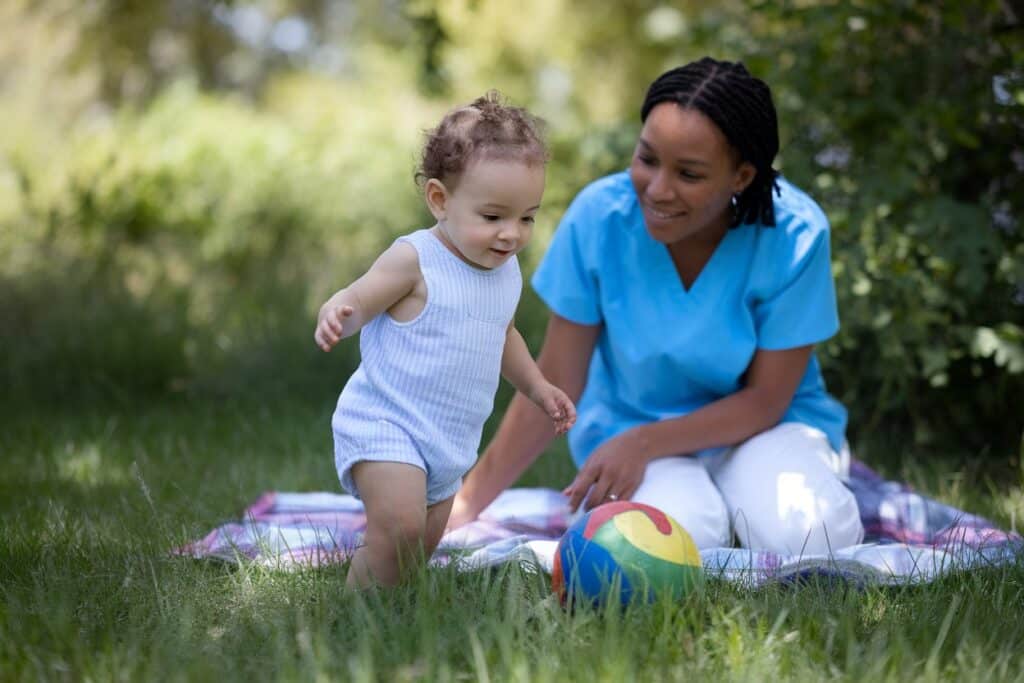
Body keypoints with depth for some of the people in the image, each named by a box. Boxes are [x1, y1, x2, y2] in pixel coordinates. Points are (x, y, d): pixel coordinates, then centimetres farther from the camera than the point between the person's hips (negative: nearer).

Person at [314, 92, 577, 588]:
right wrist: (336, 315, -39)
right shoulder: (415, 261, -15)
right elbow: (356, 301, -17)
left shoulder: (507, 272, 8)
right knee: (400, 526, -25)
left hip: (449, 444, 8)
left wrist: (535, 386, 25)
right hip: (383, 425, -8)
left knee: (422, 547, 12)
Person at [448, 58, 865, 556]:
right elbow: (555, 383, -9)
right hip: (630, 422, 0)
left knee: (802, 535, -31)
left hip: (759, 424, 0)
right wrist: (469, 500, -9)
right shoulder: (599, 216, -18)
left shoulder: (795, 235, -21)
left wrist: (643, 442, -25)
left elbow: (764, 399, -13)